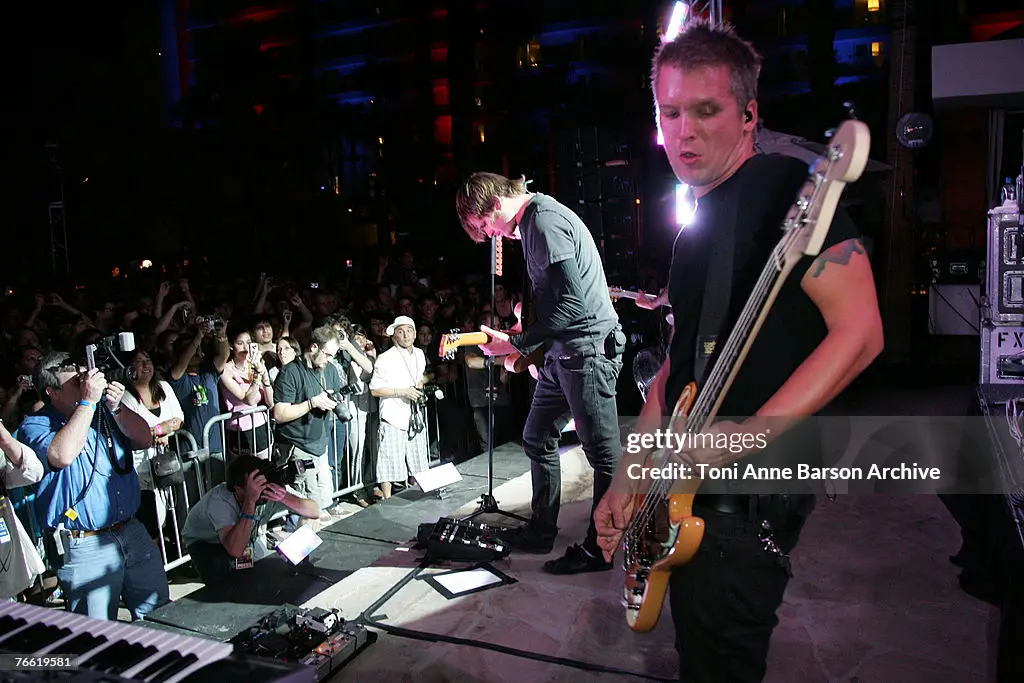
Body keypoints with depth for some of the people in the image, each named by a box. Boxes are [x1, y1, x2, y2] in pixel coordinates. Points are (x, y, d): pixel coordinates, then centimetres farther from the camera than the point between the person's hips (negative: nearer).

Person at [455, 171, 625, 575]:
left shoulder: (544, 220, -16)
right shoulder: (534, 220, 16)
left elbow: (573, 299, -23)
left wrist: (518, 343, -18)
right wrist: (525, 337, 12)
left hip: (587, 347, -11)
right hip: (564, 350, 11)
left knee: (603, 453, 0)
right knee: (538, 439, 16)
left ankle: (599, 549, 11)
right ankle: (541, 531, 28)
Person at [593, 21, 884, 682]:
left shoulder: (786, 188, -11)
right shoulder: (698, 225, 15)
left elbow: (859, 332, -19)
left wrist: (747, 435, -26)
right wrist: (627, 476, 12)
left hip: (754, 492, -9)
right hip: (692, 487, 9)